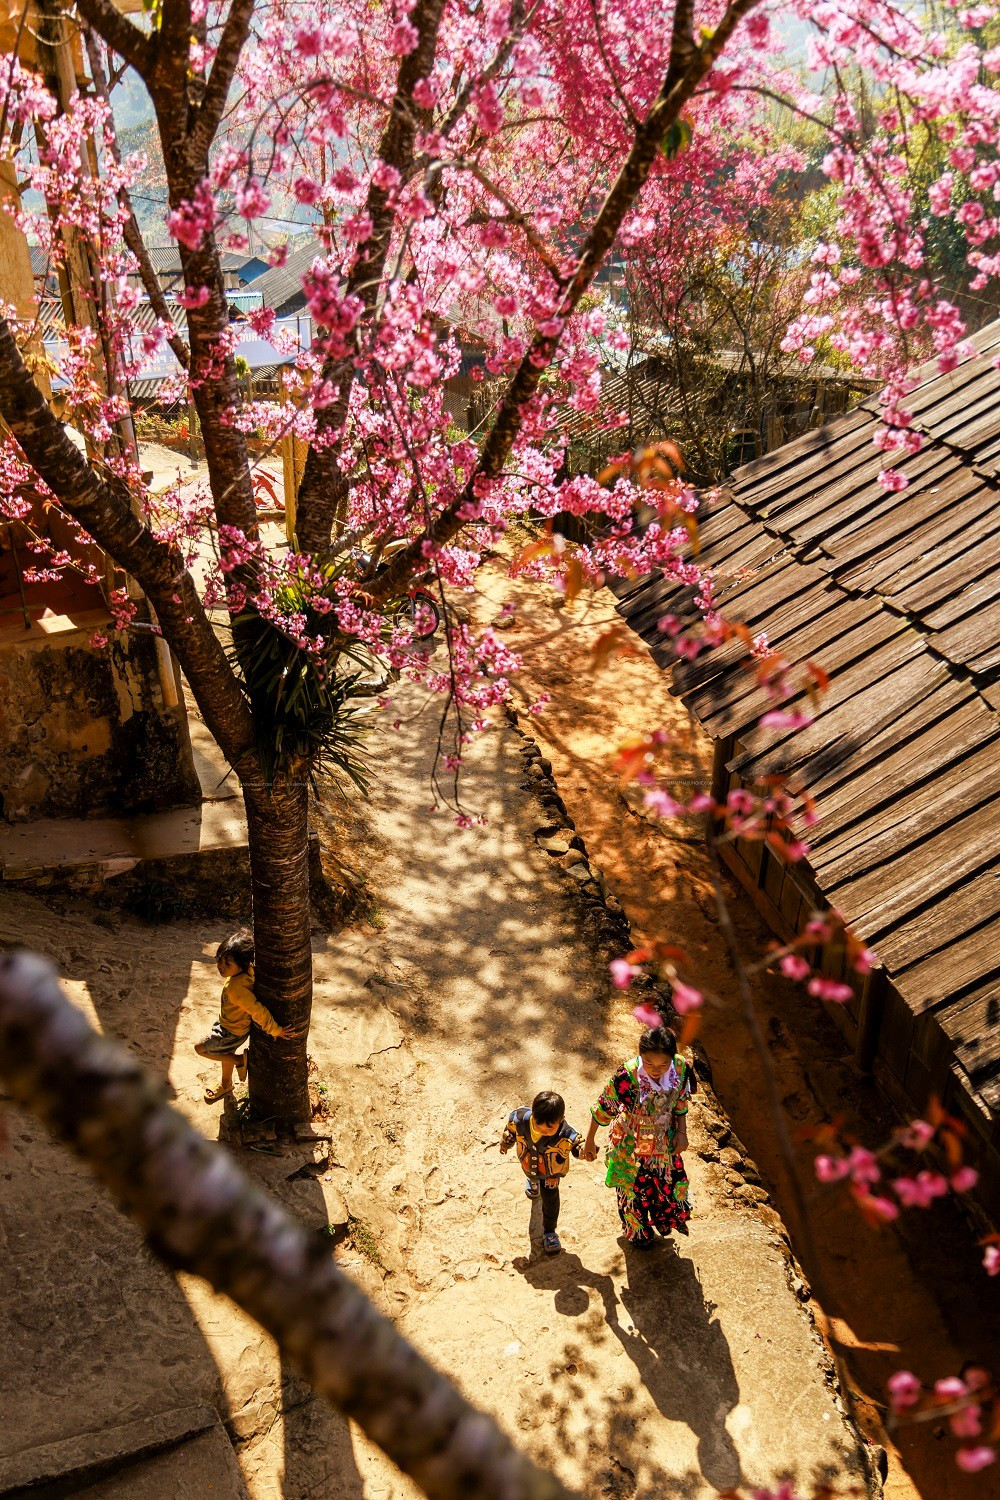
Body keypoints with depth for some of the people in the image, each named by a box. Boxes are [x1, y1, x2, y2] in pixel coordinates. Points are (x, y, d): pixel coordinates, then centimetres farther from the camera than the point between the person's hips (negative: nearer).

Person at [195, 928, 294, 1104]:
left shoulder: (236, 988, -44)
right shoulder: (249, 969, -22)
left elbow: (258, 1011, -43)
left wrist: (276, 1031, -34)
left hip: (232, 1033, -8)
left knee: (200, 1048, 10)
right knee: (226, 1053, 30)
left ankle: (241, 1059, 17)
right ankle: (226, 1085, 56)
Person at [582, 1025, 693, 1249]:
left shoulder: (680, 1067, -27)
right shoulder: (626, 1076, -38)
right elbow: (603, 1109, -20)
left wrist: (682, 1131, -8)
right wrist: (590, 1141, -8)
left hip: (664, 1142, 3)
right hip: (630, 1145, -3)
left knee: (668, 1184, 27)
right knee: (633, 1190, 24)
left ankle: (661, 1219, 63)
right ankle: (637, 1232, 57)